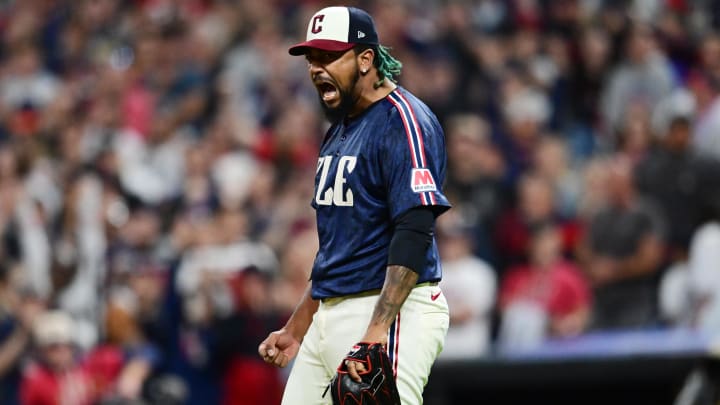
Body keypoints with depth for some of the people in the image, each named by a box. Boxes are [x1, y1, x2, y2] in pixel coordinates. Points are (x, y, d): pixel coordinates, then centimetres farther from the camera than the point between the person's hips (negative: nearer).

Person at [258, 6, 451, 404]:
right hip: (329, 317, 9)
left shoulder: (402, 121, -11)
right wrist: (297, 327, 25)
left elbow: (414, 233, -21)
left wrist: (377, 330, -29)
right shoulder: (339, 129, 20)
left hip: (392, 312, -9)